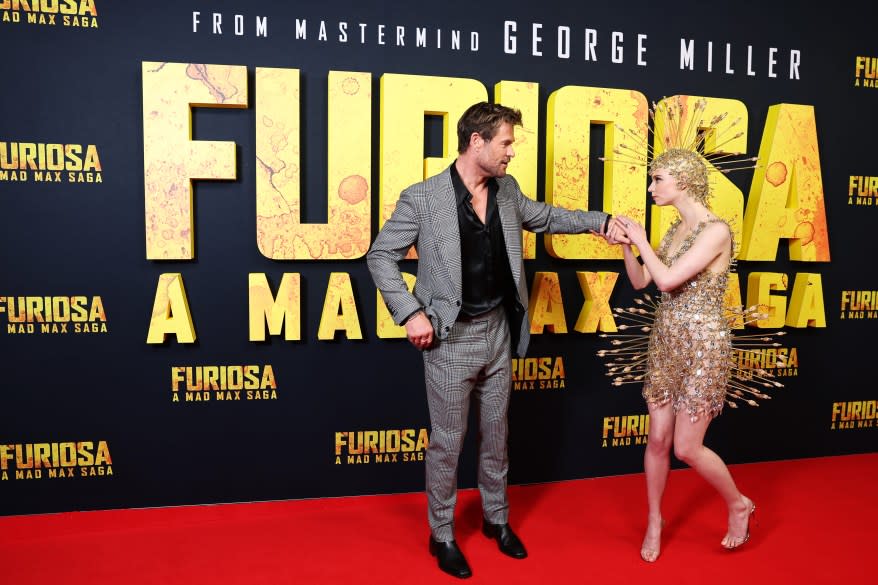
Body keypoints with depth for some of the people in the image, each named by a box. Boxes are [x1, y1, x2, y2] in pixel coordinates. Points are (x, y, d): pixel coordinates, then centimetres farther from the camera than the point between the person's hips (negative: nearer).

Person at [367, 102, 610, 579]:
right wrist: (410, 312, -14)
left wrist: (596, 221, 16)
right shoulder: (422, 198, -14)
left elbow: (541, 216, 22)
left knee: (495, 433, 18)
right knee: (448, 441, 7)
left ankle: (496, 518, 38)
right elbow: (380, 256, -7)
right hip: (451, 337, -5)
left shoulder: (506, 190, 3)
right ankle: (442, 534, 27)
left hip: (498, 331, 6)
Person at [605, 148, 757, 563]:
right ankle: (654, 520, 29)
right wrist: (625, 245, -5)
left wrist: (641, 239, -12)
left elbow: (667, 280, -25)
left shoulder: (715, 230, -18)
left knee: (687, 448, 0)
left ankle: (739, 505, 28)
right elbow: (641, 282, 11)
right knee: (658, 440, 11)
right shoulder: (676, 229, 9)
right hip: (666, 341, 7)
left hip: (702, 345, -7)